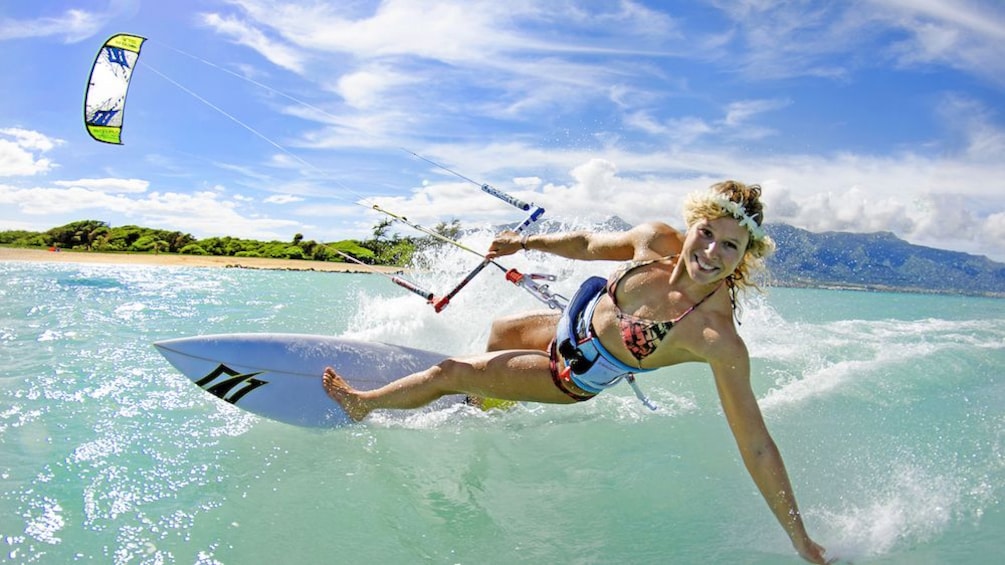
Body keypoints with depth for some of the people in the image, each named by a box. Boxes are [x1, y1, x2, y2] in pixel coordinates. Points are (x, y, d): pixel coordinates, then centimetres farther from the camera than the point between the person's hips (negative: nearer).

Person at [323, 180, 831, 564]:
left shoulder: (719, 338, -36)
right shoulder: (657, 239, -24)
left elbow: (756, 445, -30)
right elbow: (590, 244, -3)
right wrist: (526, 243, 6)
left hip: (575, 376, -5)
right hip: (572, 321, 5)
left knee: (450, 374, 2)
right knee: (499, 334, 33)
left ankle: (362, 403, 33)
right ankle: (491, 399, 69)